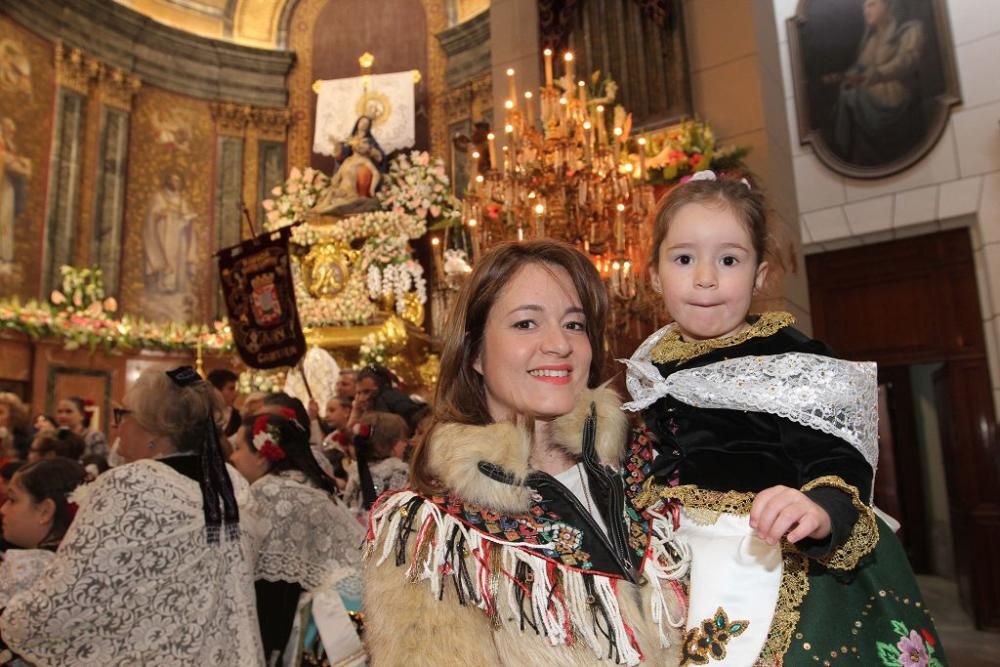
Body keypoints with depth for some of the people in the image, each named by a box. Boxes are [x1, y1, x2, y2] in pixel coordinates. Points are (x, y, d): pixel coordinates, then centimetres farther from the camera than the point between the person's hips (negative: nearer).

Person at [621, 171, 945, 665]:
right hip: (679, 566, 5)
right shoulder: (652, 368, 3)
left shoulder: (794, 363, -14)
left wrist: (822, 510, -38)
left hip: (782, 569, -5)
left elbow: (840, 463, -20)